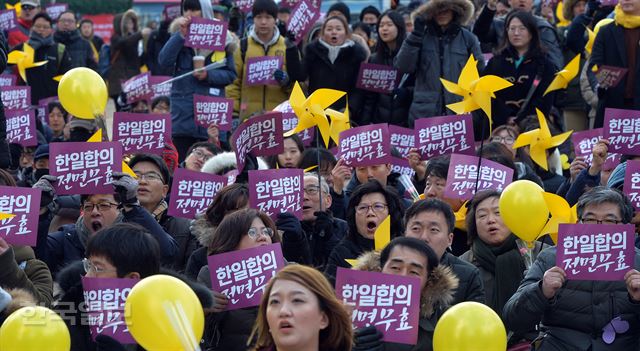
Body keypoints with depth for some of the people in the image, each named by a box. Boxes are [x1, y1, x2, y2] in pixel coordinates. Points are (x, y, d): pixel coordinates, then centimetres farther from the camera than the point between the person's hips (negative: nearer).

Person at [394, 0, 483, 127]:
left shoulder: (467, 38, 5)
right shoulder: (422, 37, 5)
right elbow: (402, 67, -6)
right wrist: (416, 34, -11)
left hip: (460, 114, 0)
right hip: (424, 113, 0)